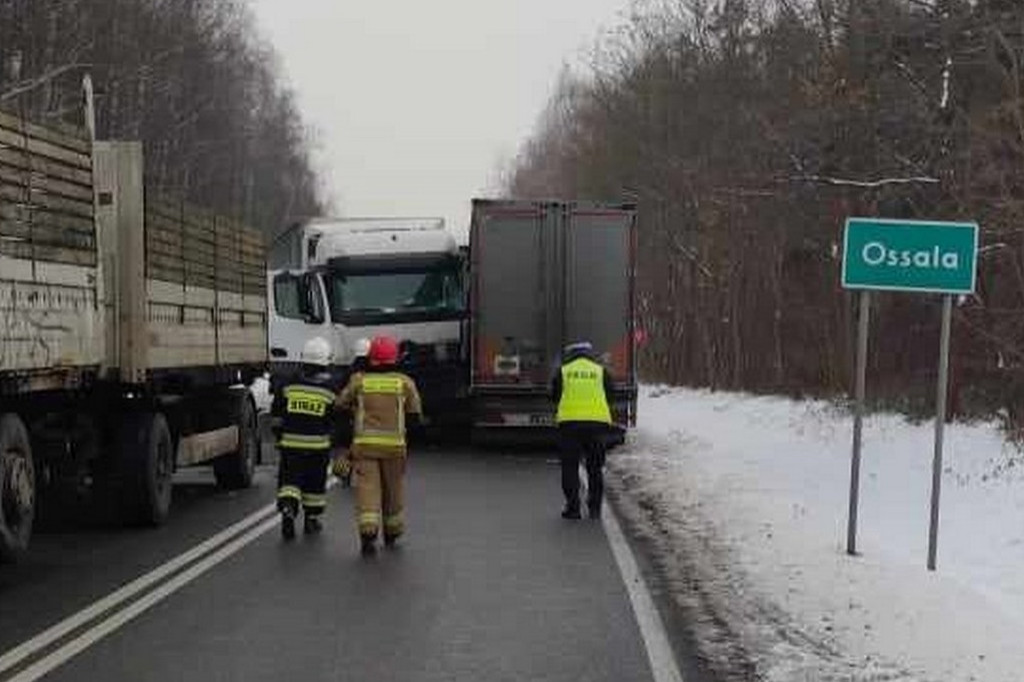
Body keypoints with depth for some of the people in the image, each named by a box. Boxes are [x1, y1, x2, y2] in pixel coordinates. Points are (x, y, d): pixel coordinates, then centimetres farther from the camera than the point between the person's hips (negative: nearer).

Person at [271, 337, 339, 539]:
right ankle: (311, 519, 23)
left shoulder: (289, 385, 0)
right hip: (318, 445, 0)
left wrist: (279, 435, 20)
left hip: (290, 442, 0)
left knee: (289, 479, 4)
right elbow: (336, 418, 1)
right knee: (314, 483, 13)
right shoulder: (331, 388, -5)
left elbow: (277, 414, 7)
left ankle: (287, 509, -20)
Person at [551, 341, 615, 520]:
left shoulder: (562, 371, 8)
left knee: (570, 467, 6)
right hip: (597, 422, 1)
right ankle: (595, 508, 11)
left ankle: (572, 507, 1)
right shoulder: (601, 371, 10)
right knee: (595, 468, 12)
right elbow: (609, 395, 14)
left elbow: (555, 396, 14)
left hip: (570, 421, -1)